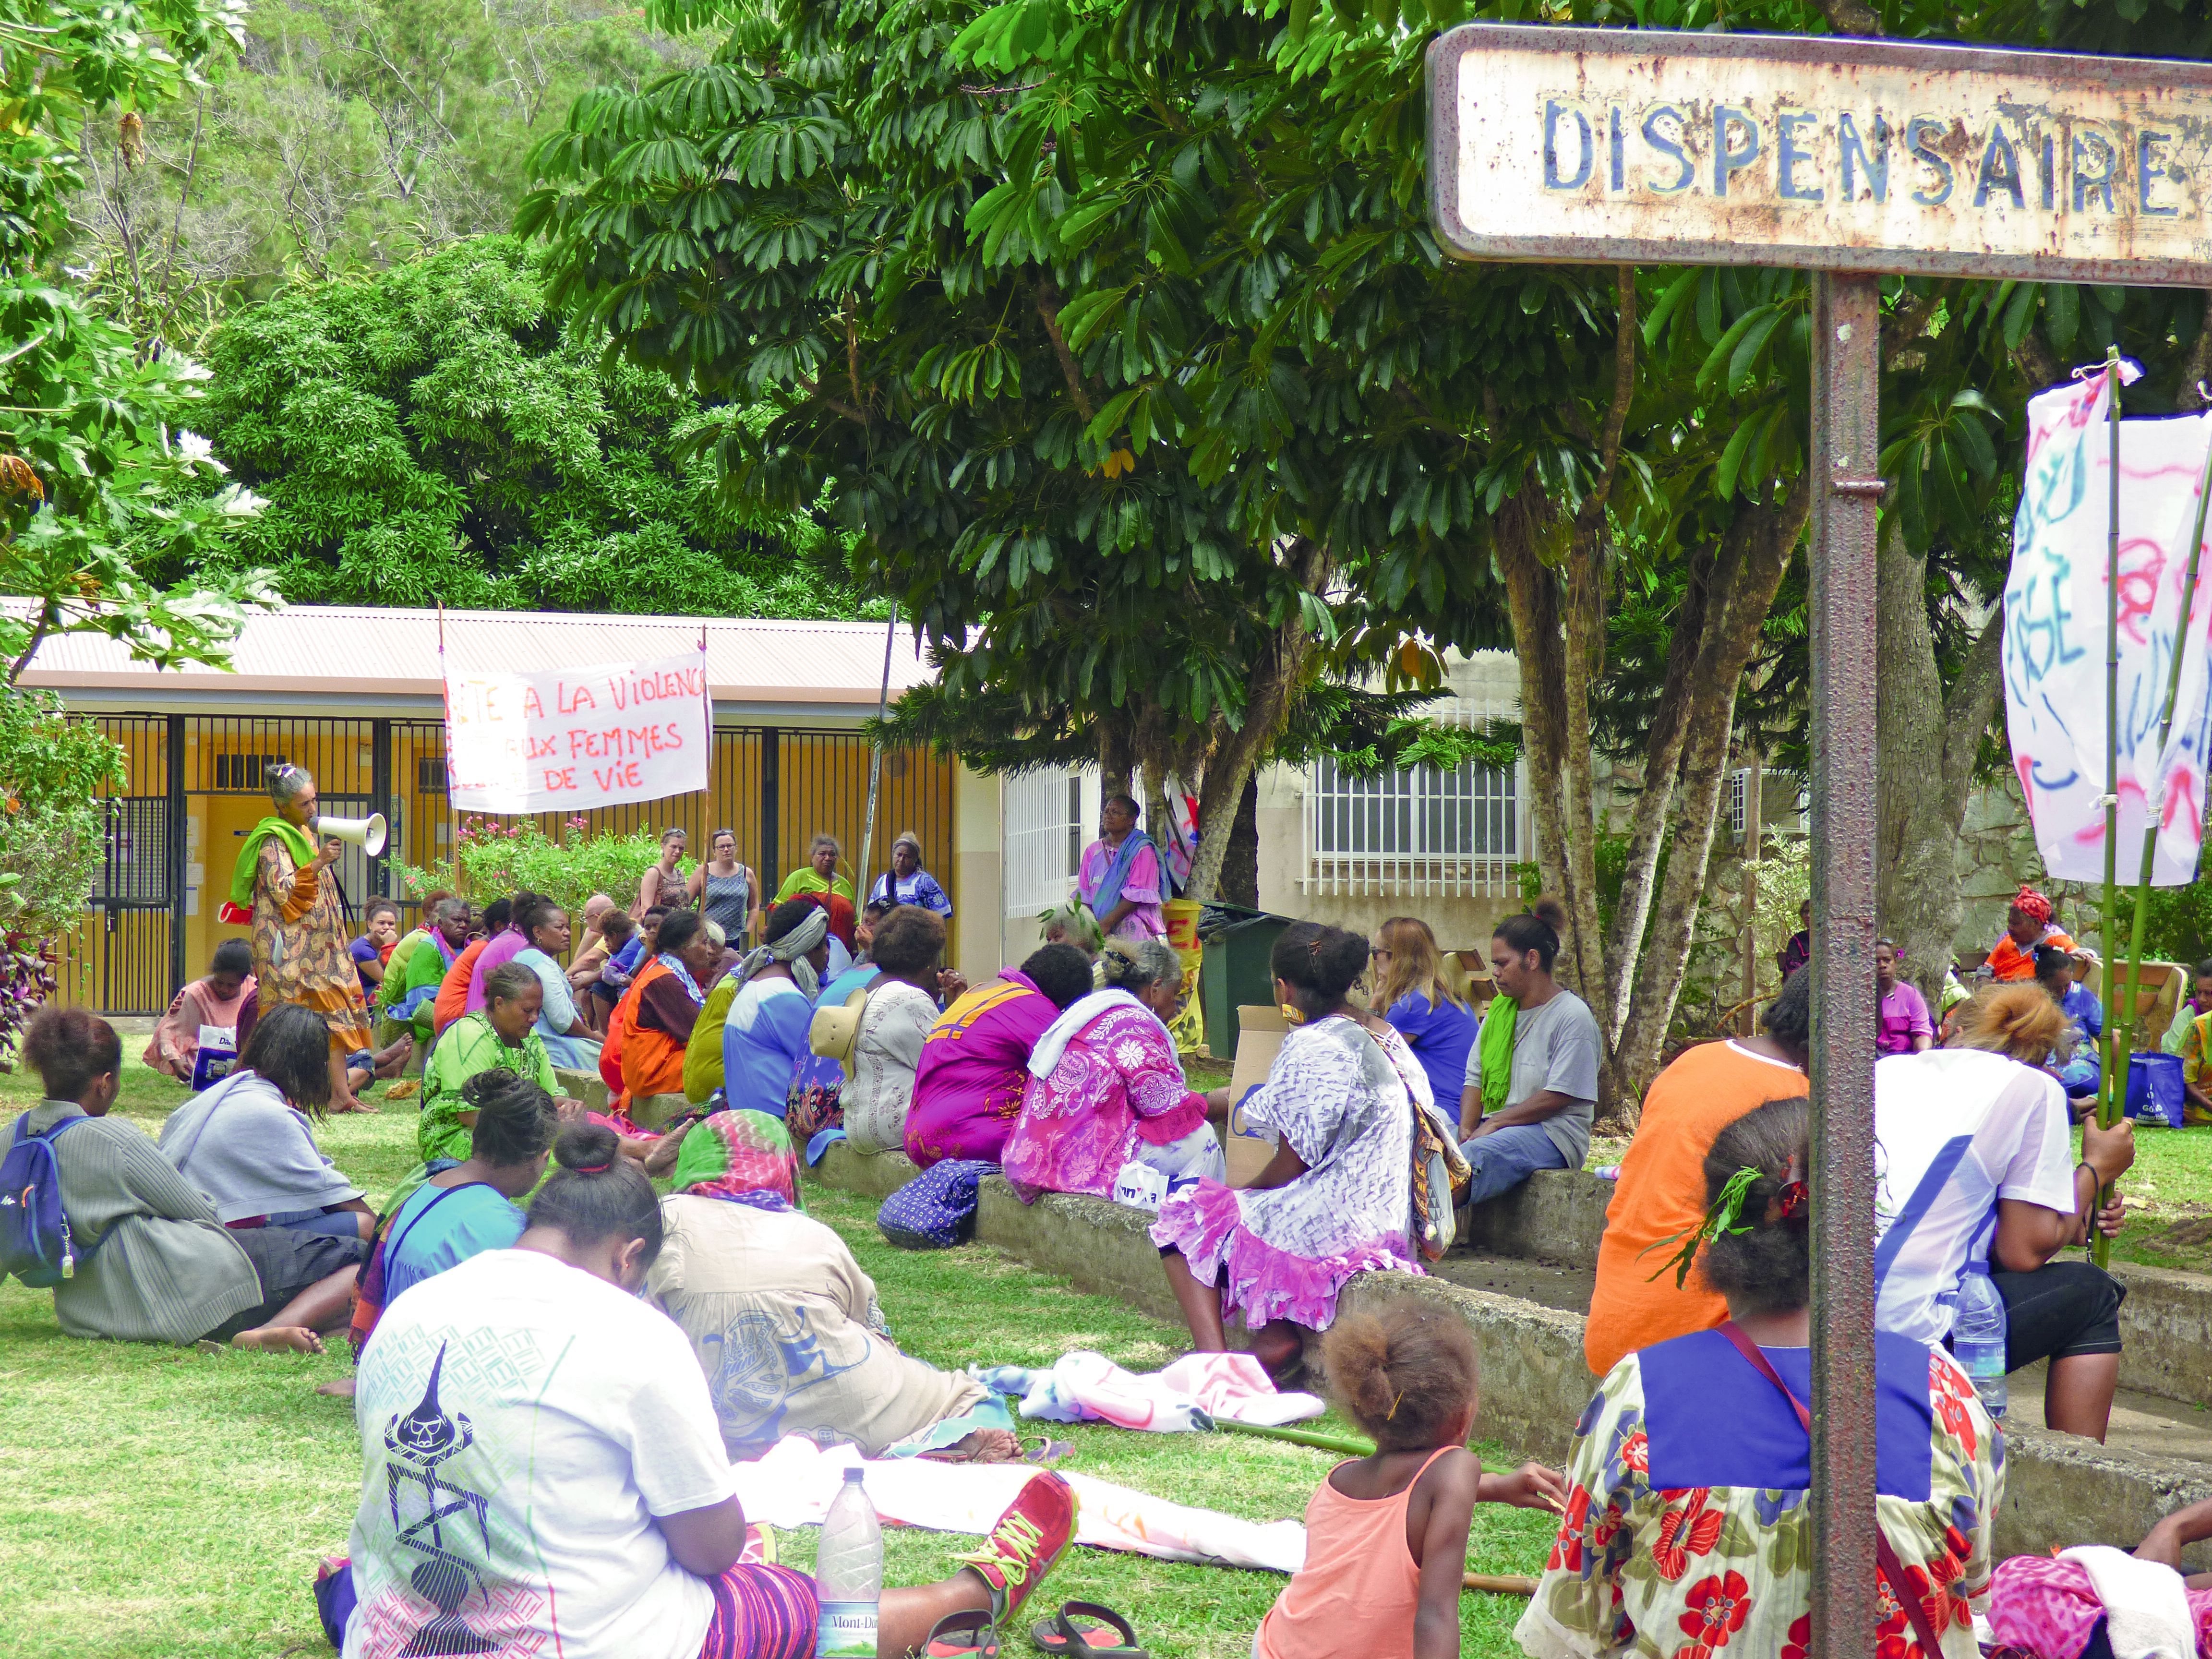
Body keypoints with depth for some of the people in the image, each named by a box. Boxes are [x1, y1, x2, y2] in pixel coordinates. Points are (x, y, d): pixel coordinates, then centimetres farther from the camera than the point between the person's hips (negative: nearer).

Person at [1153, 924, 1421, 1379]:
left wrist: (1245, 1190, 6)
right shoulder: (1387, 1039, 9)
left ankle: (1214, 1357, -4)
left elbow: (1291, 1165, -14)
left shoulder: (1310, 1047, -18)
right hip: (1388, 1220, 9)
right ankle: (1278, 1334, 11)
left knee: (1185, 1215, 8)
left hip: (1334, 1227, -9)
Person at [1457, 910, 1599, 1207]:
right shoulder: (1499, 1013, 21)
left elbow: (1560, 1096, -11)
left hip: (1553, 1133, -7)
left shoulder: (1573, 1016, -4)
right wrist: (1466, 1130, -3)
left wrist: (1494, 1123, -13)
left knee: (1475, 1156, -38)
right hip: (1494, 1129, 7)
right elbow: (1475, 1079, 16)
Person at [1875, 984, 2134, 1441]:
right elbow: (2023, 1252, 0)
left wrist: (2076, 1220, 38)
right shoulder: (2034, 1087, 3)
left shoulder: (1884, 1069, 20)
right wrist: (2094, 1169, 17)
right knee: (2092, 1292, 17)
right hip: (1911, 1334, -7)